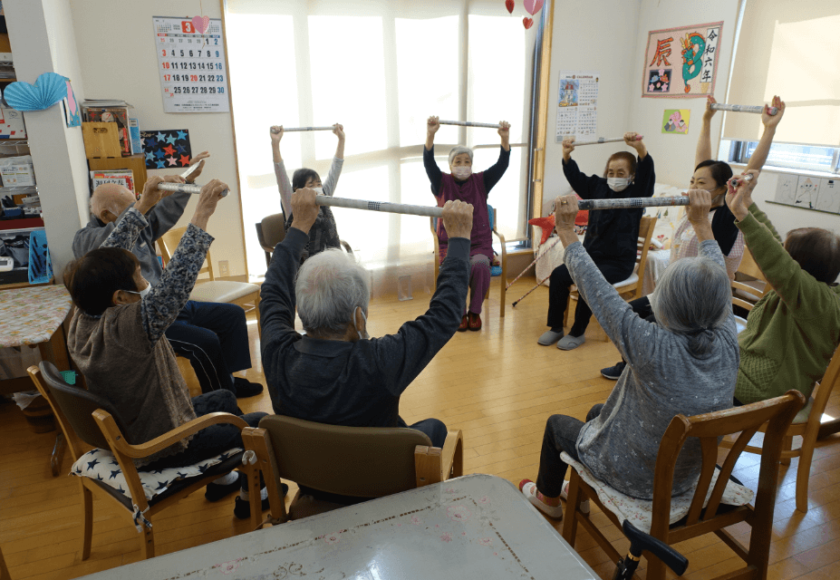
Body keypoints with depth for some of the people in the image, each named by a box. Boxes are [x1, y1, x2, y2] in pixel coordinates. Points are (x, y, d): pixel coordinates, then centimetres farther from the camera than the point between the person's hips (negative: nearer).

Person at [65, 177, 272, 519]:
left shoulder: (83, 318, -11)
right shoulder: (126, 328, -36)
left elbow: (109, 254, -2)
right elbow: (176, 281, -42)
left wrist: (144, 205, -1)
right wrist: (202, 215, -40)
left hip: (124, 433, 9)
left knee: (224, 398, 25)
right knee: (260, 423, 5)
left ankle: (220, 479, 41)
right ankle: (249, 497, 28)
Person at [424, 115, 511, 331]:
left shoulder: (480, 182, 8)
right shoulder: (443, 183, 4)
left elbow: (502, 164, -6)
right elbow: (429, 163, -13)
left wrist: (505, 138, -23)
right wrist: (430, 135, -30)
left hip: (479, 243, 1)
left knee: (480, 264, -33)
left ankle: (475, 312, -12)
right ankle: (459, 313, -11)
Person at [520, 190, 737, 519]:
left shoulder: (654, 347, -37)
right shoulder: (728, 345, -21)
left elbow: (596, 289, -30)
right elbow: (717, 278, -4)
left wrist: (566, 231, -19)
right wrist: (701, 222, 8)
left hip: (631, 478, -6)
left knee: (556, 423, 23)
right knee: (596, 413, 30)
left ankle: (547, 497, 49)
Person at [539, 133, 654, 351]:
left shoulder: (637, 193, -5)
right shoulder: (598, 187, 8)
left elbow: (647, 173, -23)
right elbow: (575, 177, 8)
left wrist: (640, 148, -41)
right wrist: (567, 156, -11)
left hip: (619, 261, -5)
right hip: (590, 254, 5)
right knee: (558, 274, -15)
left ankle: (577, 333, -10)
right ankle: (555, 327, -1)